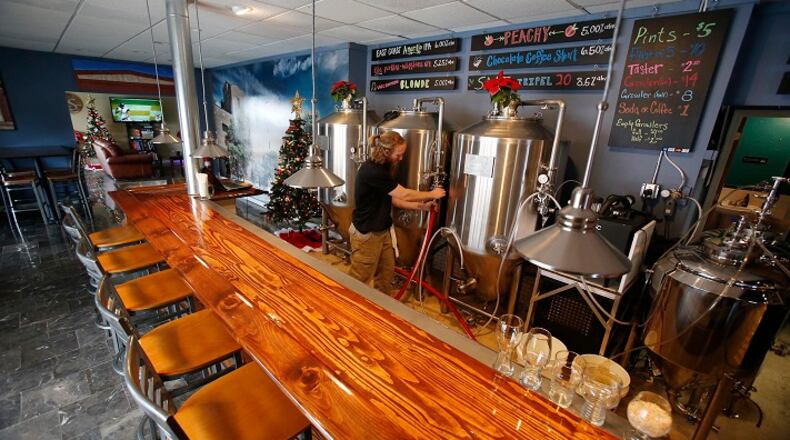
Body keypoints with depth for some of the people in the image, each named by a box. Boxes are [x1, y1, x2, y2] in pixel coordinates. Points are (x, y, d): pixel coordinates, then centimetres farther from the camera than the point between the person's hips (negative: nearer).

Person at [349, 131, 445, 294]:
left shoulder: (381, 168, 6)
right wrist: (431, 194, -7)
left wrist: (421, 206, 1)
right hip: (366, 234, -10)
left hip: (382, 231, 10)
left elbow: (393, 199, 8)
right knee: (359, 279, 6)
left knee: (387, 272, 20)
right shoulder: (372, 171, -26)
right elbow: (404, 195, -21)